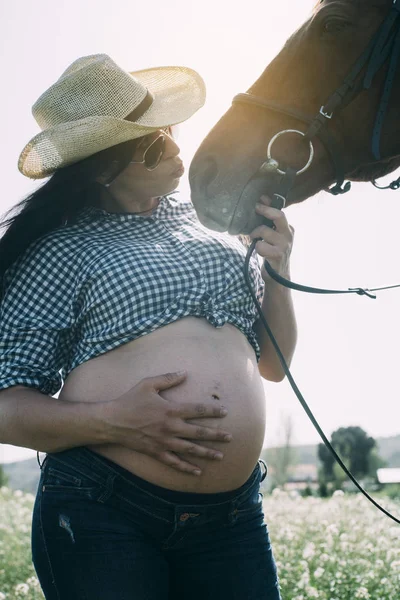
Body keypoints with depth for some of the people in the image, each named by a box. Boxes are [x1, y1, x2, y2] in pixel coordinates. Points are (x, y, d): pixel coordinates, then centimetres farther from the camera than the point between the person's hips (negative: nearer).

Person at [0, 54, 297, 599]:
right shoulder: (60, 252, -4)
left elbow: (273, 366, 19)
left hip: (233, 515, 5)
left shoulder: (214, 228, 13)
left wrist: (277, 275, 2)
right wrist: (113, 421, -21)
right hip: (101, 516, -4)